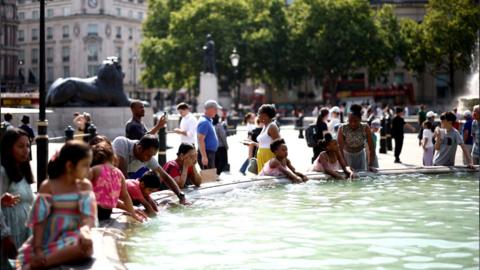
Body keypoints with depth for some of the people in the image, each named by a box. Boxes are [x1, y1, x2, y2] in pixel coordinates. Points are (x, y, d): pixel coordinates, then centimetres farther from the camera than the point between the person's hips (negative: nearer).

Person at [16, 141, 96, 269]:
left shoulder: (85, 186, 5)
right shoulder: (47, 186, 0)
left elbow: (88, 217, -6)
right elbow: (39, 220, -5)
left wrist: (84, 232, -29)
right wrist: (38, 249, -16)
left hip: (72, 238, 2)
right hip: (49, 239, -1)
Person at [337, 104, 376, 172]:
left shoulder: (365, 128, -24)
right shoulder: (342, 128, -27)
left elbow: (371, 148, -23)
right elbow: (340, 148, -28)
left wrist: (370, 165, -30)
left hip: (360, 154, 1)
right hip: (346, 155, -1)